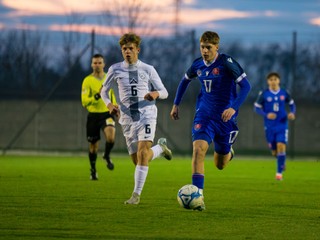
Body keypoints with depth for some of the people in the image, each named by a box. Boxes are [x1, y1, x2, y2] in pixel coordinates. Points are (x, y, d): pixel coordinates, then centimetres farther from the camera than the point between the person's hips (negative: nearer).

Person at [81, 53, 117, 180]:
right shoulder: (87, 80, -8)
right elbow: (84, 101, -15)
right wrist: (96, 97, -29)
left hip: (107, 113, 1)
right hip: (93, 115, -1)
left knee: (111, 136, -26)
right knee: (93, 145, 7)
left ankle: (107, 156, 5)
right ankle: (93, 169, 30)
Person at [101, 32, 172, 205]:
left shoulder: (148, 70, 2)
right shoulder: (115, 70, 5)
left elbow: (164, 92, 5)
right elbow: (104, 90, 17)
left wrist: (156, 94, -19)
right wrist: (109, 104, -5)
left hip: (147, 115, -3)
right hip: (127, 118, 3)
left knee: (142, 152, -22)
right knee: (138, 160, 5)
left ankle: (137, 194, -19)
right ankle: (160, 147, 37)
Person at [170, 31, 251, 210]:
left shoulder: (227, 63, -15)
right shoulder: (198, 65, 1)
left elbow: (246, 85, -18)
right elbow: (185, 81, 22)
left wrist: (234, 108, -29)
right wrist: (176, 104, 21)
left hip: (225, 117, -2)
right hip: (204, 115, 3)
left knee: (220, 165, 10)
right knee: (198, 150, -23)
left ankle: (228, 153, 49)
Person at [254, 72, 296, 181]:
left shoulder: (284, 93, 0)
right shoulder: (263, 94, -5)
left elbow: (292, 104, 15)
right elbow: (257, 108, -2)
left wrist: (292, 113, -6)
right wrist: (266, 115, -19)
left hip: (282, 125, 0)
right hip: (269, 126, 0)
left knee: (281, 146, -16)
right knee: (274, 151, 6)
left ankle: (279, 172, -7)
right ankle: (281, 161, 41)